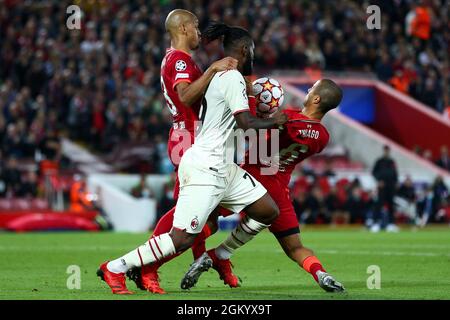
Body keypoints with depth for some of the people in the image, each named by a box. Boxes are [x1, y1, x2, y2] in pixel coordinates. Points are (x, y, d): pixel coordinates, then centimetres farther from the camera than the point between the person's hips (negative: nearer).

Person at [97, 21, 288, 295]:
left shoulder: (217, 76, 16)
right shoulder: (233, 78, -13)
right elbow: (246, 123, -19)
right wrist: (274, 121, -2)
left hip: (221, 168, 10)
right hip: (204, 168, -10)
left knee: (269, 212, 9)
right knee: (183, 239, -11)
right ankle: (115, 268, -4)